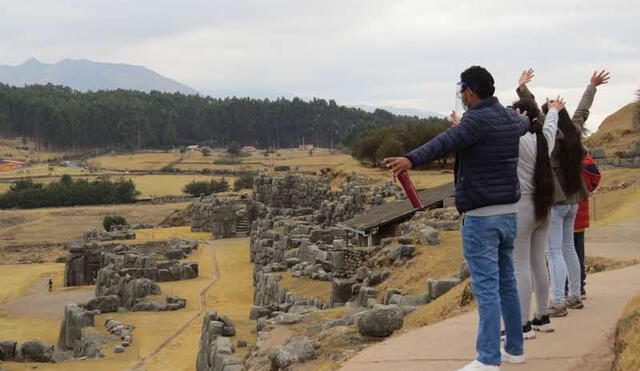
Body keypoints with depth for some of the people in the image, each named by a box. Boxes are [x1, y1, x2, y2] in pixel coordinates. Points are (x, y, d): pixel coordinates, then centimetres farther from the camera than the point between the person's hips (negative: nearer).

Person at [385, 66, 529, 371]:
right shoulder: (510, 119, 11)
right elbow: (523, 124, 37)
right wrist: (525, 118, 62)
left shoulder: (477, 120, -15)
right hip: (508, 213, 9)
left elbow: (445, 142, -35)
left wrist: (411, 159, -50)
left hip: (480, 217, -8)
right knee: (506, 282, 17)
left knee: (486, 287, -8)